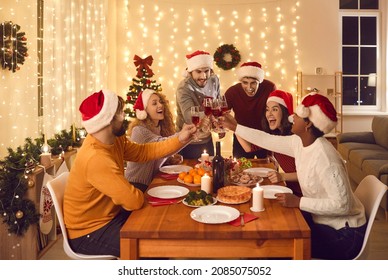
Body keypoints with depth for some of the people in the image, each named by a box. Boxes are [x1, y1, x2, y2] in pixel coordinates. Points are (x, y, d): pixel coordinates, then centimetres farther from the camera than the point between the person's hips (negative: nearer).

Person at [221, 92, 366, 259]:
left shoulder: (324, 158, -31)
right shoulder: (300, 142, -4)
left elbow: (342, 205, -31)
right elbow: (267, 140, 9)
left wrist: (298, 202, -30)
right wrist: (235, 127, 14)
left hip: (343, 233, -7)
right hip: (321, 219, 8)